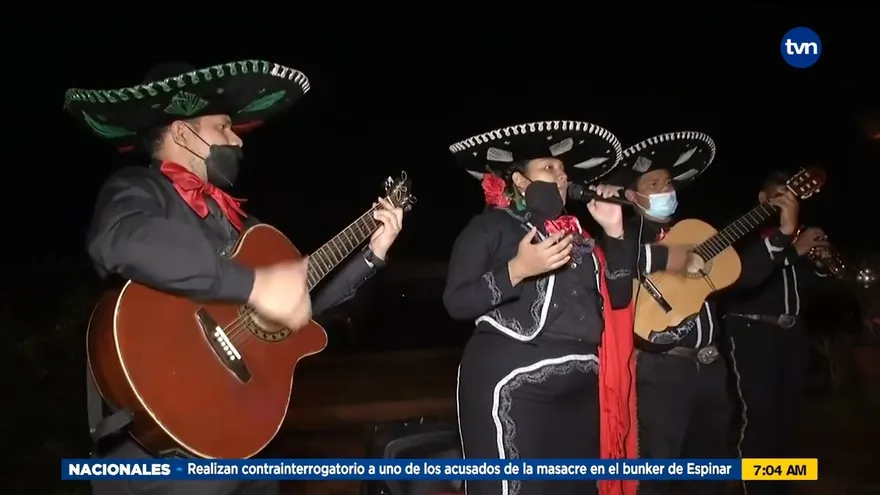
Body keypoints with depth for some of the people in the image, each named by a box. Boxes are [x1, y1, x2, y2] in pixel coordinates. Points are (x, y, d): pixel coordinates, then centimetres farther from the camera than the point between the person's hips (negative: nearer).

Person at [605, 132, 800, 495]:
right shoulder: (626, 232, -5)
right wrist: (662, 258, -26)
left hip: (709, 365, 8)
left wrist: (784, 232, 11)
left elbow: (743, 274, 18)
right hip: (661, 369, -7)